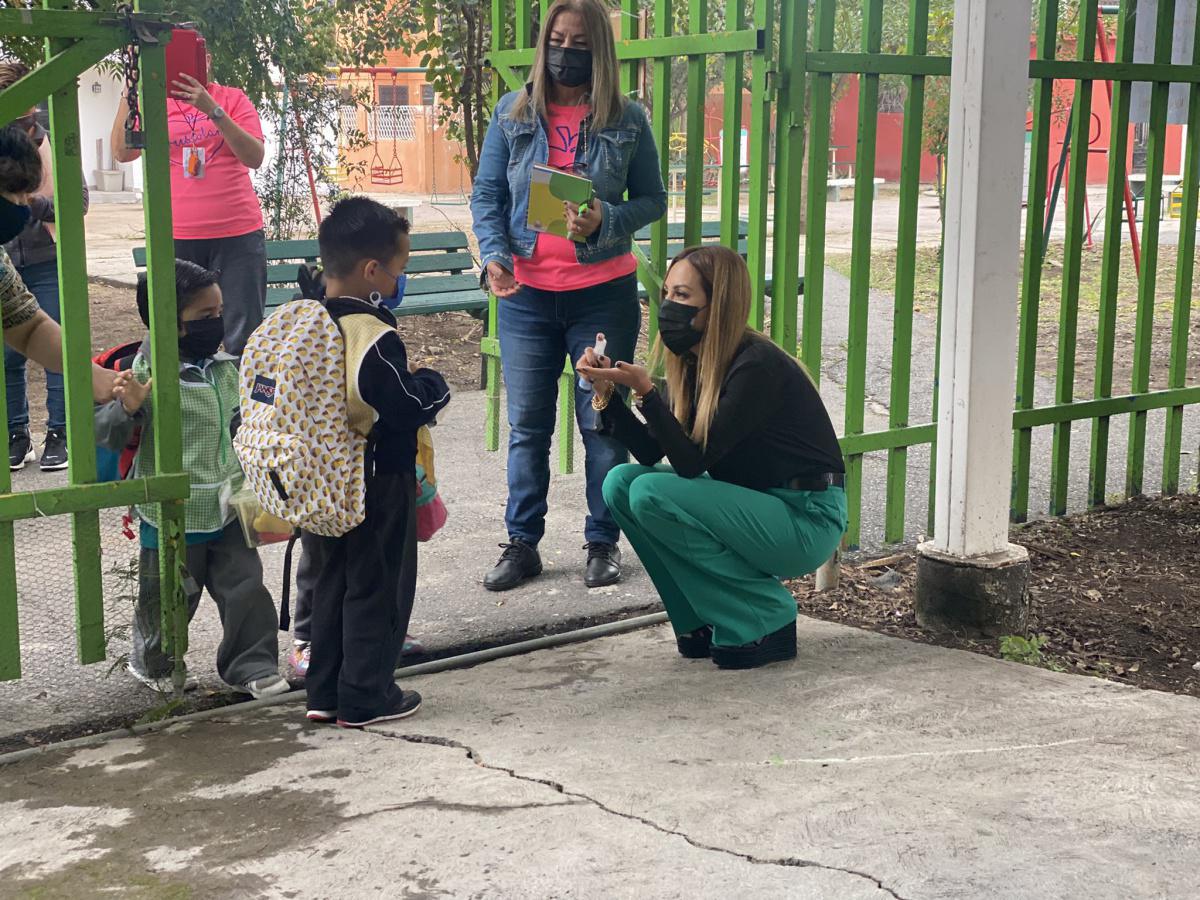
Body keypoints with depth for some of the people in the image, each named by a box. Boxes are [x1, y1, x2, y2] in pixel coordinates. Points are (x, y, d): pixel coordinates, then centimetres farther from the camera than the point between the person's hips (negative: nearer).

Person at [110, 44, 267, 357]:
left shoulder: (232, 99, 6)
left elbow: (255, 157, -8)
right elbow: (122, 152, -5)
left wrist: (213, 110, -18)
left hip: (237, 235, -1)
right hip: (177, 239, 1)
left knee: (243, 338, -2)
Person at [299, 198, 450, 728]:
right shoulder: (374, 337, -22)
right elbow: (410, 410, -23)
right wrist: (431, 382, -2)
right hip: (379, 483, -8)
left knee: (330, 582, 17)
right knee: (377, 588, 5)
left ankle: (325, 692, 22)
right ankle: (366, 698, 11)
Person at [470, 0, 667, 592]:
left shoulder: (627, 120, 0)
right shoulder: (512, 113, 4)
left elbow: (652, 200, 4)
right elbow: (486, 196, 5)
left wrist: (605, 220, -16)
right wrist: (494, 256, -11)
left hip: (603, 293, -1)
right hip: (526, 293, 2)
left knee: (604, 424, 6)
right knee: (526, 425, 8)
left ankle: (603, 543, 20)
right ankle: (522, 544, 18)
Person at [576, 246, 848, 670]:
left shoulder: (758, 366, -21)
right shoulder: (693, 364, 5)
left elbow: (692, 463, -23)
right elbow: (650, 451, 4)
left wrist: (645, 390, -30)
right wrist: (606, 391, -8)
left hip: (807, 522, -9)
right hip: (754, 505, 9)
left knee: (651, 495, -22)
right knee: (621, 483, -4)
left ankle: (766, 623, -9)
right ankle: (705, 620, 5)